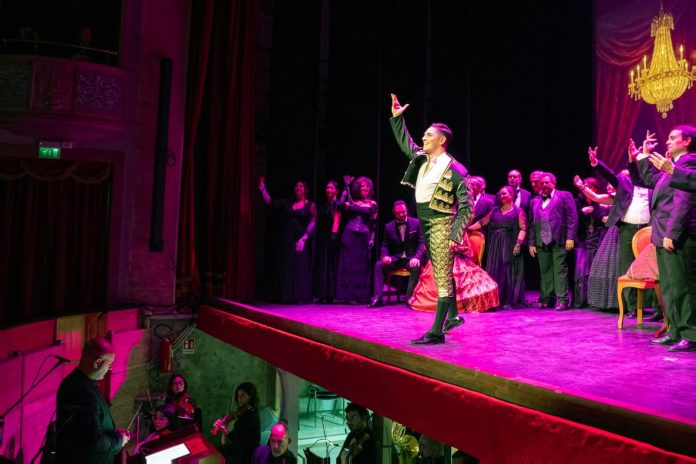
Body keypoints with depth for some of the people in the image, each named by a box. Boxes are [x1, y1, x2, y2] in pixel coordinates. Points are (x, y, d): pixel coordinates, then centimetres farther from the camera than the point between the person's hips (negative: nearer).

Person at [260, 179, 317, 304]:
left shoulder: (310, 205, 2)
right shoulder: (287, 203, 13)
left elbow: (312, 223, -7)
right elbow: (270, 202, 11)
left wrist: (304, 238, -18)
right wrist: (262, 187, 5)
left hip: (301, 240, -4)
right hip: (287, 240, 4)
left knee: (300, 268, -4)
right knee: (286, 268, 4)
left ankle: (301, 297, -2)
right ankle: (287, 296, 9)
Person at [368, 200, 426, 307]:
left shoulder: (416, 223, 1)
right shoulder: (389, 226, 6)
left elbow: (421, 243, -2)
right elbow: (385, 245, 12)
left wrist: (417, 257, -19)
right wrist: (385, 256, -12)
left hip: (411, 258, -2)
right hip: (395, 258, 2)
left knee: (416, 267, -36)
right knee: (378, 265, -23)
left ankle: (409, 298, -27)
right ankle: (377, 298, -23)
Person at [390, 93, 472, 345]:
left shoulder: (453, 169, -12)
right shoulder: (421, 158, 9)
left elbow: (466, 206, -11)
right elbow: (405, 142, 27)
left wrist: (456, 234, -17)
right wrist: (397, 118, 20)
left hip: (441, 225, -8)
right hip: (426, 225, 8)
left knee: (442, 279, -6)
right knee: (442, 275, 19)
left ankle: (436, 332, -5)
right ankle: (453, 316, 34)